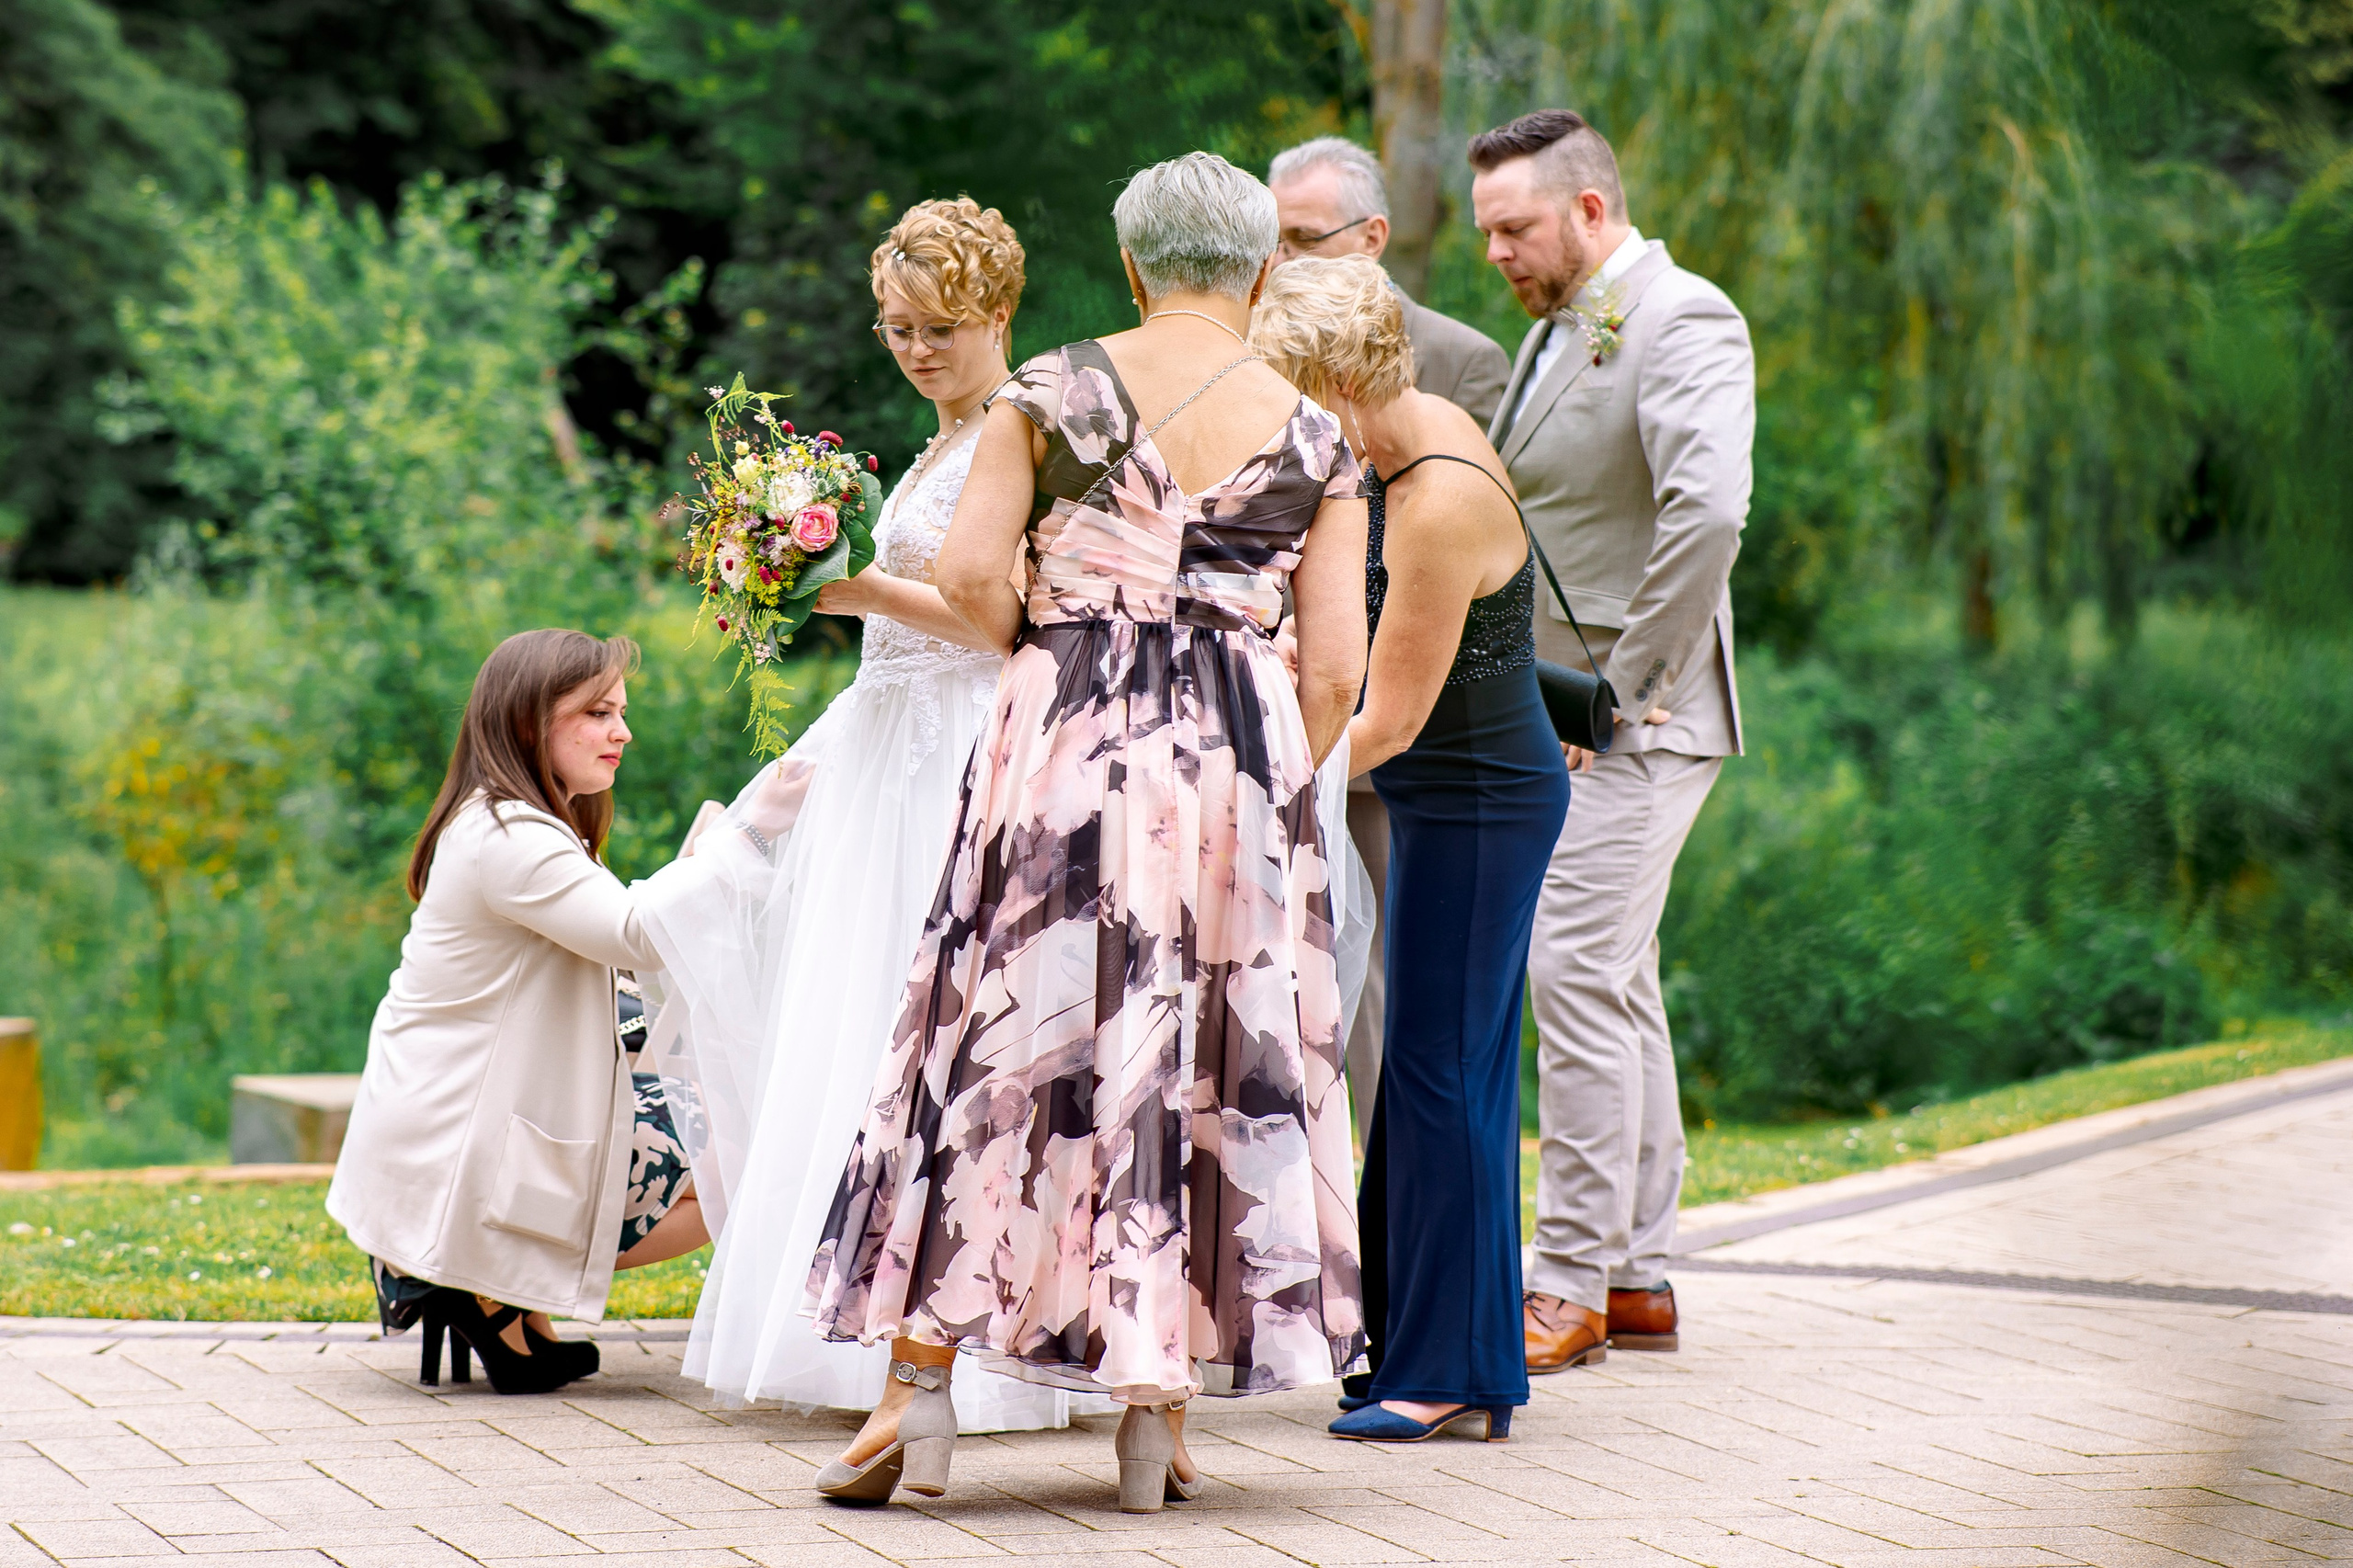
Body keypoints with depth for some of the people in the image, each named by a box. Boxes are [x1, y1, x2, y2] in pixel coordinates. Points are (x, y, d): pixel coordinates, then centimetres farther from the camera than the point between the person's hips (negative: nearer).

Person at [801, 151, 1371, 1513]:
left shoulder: (1053, 391, 2)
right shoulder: (1315, 439, 4)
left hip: (1063, 744, -1)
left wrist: (1056, 653, 12)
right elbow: (1336, 664, 1)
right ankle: (1159, 1419, 10)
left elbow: (970, 573, -6)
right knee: (1208, 1068, 8)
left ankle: (921, 1400, 3)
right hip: (1245, 764, 1)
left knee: (1001, 1046, 5)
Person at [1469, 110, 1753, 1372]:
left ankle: (1571, 1285, -9)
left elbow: (1708, 511, -26)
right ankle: (1639, 1278, 16)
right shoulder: (1553, 333, 18)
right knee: (1614, 986, 11)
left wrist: (1627, 686, -22)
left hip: (1632, 723, -9)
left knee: (1578, 976, -12)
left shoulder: (1681, 322, -12)